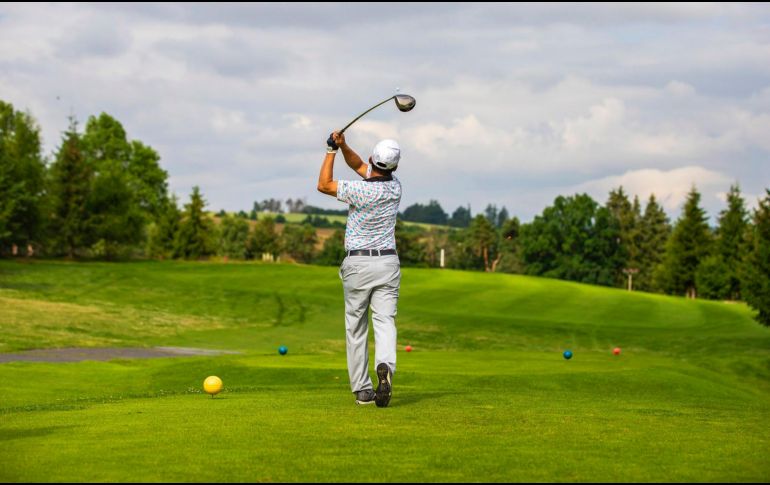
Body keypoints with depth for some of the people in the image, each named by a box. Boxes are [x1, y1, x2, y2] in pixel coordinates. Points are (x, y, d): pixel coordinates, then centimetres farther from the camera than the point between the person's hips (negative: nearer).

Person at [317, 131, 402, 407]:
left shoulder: (361, 190, -17)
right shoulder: (395, 187, 2)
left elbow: (324, 185, -1)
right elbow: (359, 165, 15)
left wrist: (332, 150, 2)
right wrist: (343, 147, 0)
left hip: (357, 263, -3)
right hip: (388, 263, 3)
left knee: (356, 328, 8)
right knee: (385, 321, -6)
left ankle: (362, 390, 10)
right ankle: (385, 366, -35)